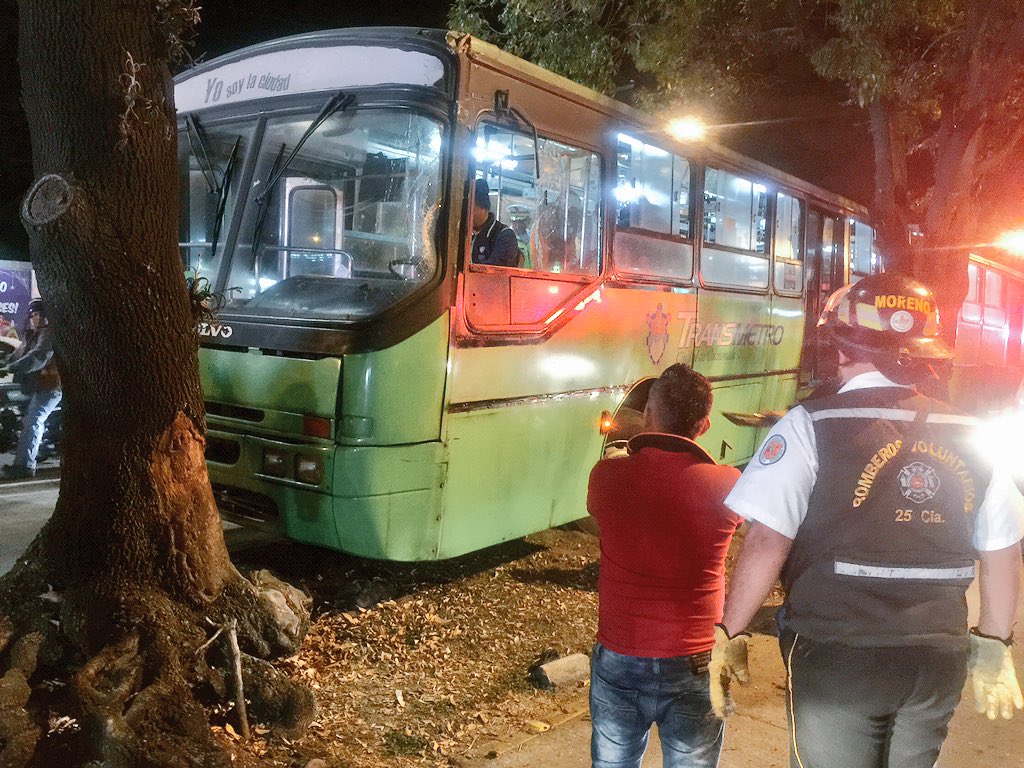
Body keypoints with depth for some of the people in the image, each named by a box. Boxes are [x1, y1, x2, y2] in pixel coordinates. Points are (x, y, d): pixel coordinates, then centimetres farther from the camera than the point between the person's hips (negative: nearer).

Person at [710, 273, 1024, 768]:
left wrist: (730, 634, -9)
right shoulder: (968, 438, 1)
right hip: (938, 661, 5)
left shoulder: (813, 426, -14)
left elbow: (767, 543, -19)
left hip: (837, 658, -5)